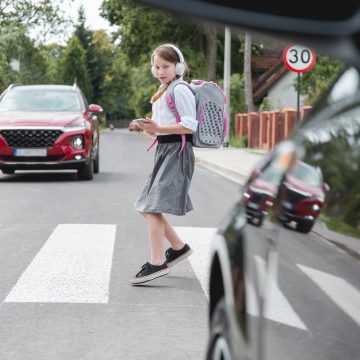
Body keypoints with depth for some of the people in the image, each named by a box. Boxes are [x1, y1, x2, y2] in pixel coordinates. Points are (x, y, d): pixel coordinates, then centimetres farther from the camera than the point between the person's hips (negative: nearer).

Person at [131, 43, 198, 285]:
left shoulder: (180, 90, -10)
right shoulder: (163, 92, 19)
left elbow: (190, 125, -18)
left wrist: (159, 128, -22)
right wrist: (151, 128, 5)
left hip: (177, 151, -10)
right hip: (164, 150, 10)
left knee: (153, 207, -17)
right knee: (147, 207, 13)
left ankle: (157, 263, -18)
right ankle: (178, 247, 25)